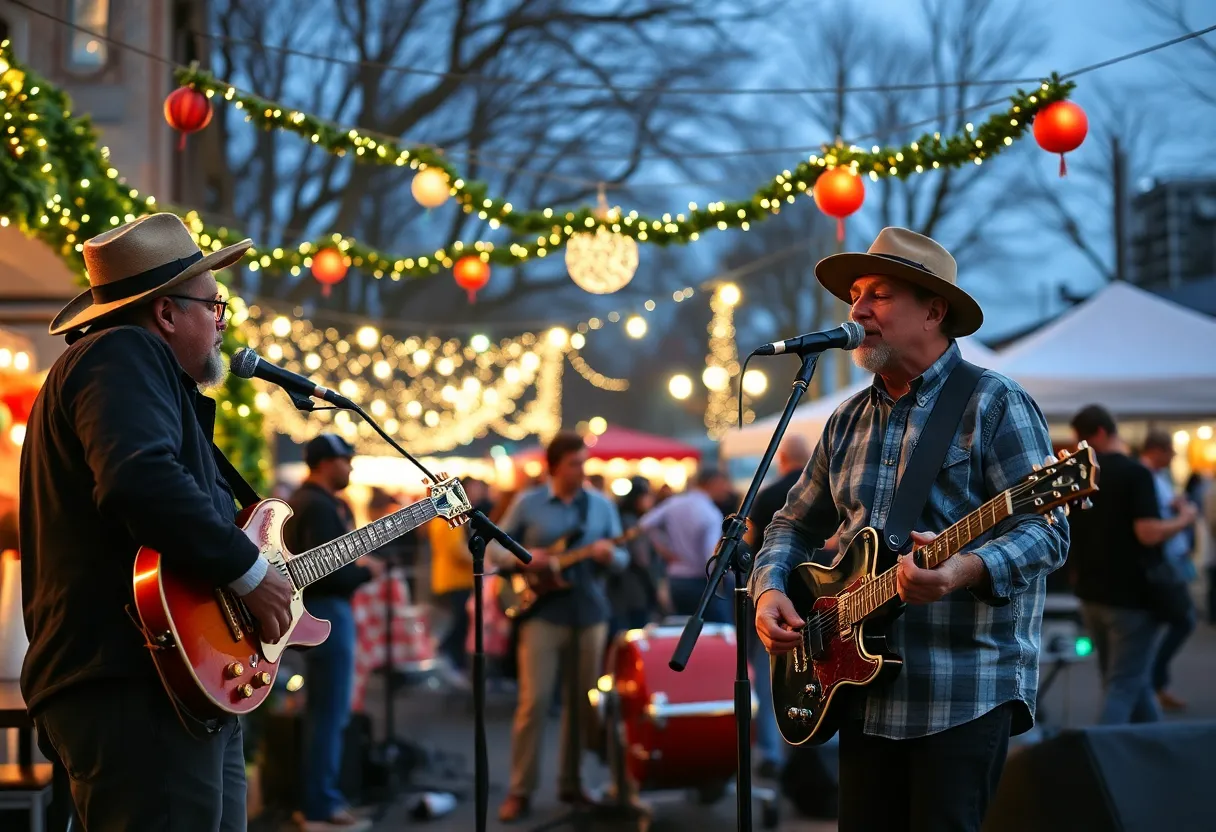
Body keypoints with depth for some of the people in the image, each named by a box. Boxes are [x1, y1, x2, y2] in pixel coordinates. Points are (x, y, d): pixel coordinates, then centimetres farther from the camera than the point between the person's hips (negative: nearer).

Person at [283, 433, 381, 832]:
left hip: (313, 609, 11)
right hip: (327, 611, -11)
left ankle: (318, 799, 21)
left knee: (324, 712, 16)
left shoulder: (301, 501, 15)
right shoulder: (320, 506, -17)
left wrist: (354, 563, 9)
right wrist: (366, 572, -9)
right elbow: (326, 572, -24)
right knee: (329, 713, -6)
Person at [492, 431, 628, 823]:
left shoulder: (602, 504, 6)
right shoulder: (528, 503, 1)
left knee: (584, 702, 7)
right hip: (543, 613, -3)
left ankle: (571, 782, 20)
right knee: (534, 701, -8)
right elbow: (494, 546, 5)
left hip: (590, 614, 3)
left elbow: (622, 559, 7)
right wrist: (523, 558, -14)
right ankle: (520, 791, -3)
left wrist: (609, 556, -16)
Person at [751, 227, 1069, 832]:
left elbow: (1046, 531, -13)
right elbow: (796, 524, 22)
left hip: (965, 694, -6)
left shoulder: (993, 404, -5)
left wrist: (964, 570, -32)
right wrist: (770, 588, 1)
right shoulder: (849, 420, 16)